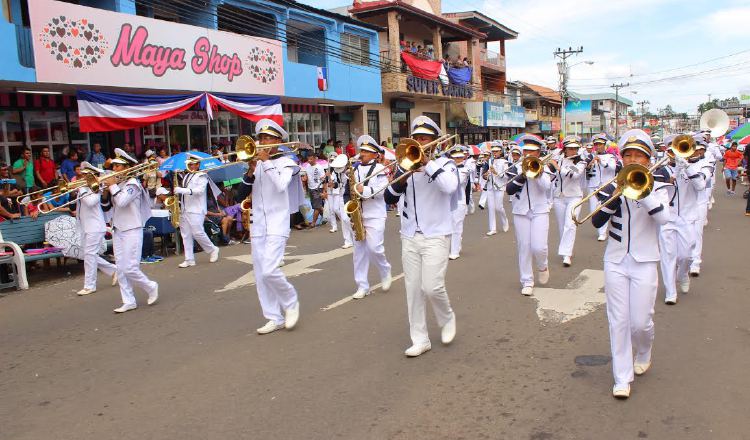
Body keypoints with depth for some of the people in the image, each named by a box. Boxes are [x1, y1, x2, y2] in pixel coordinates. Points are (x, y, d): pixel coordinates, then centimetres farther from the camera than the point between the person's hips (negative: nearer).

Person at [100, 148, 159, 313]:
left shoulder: (132, 183, -10)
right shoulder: (117, 184, 12)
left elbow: (121, 202, -26)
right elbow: (105, 207, 12)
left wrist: (112, 186, -12)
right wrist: (106, 191, -3)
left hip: (132, 231, -8)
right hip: (117, 231, 8)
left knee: (130, 268, -9)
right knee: (121, 269, 7)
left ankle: (151, 287, 14)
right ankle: (129, 301, 13)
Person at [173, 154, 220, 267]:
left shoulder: (202, 176, -4)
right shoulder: (186, 176, 19)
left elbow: (199, 190, -19)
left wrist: (181, 190, -24)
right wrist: (177, 191, 6)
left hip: (196, 210, -7)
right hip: (184, 210, 8)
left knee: (197, 233, -11)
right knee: (186, 235, 4)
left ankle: (213, 250, 11)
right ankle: (189, 259, 7)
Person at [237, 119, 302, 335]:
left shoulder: (285, 162, 0)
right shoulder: (256, 164, 12)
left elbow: (281, 185, -21)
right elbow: (241, 196, 6)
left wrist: (266, 161, -14)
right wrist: (250, 171, -7)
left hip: (277, 225, -6)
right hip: (258, 226, 6)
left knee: (269, 270, -18)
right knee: (260, 275, 6)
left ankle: (291, 302, 9)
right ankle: (275, 318, 17)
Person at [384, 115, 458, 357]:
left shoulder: (445, 164, 0)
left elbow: (450, 186, -23)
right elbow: (389, 198, 1)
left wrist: (428, 163, -18)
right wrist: (403, 175, -13)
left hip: (436, 235, -4)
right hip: (409, 237, 4)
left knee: (432, 287, -11)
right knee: (413, 289, 5)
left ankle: (447, 318, 21)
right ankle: (419, 339, 16)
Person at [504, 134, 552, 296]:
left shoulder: (544, 167, 6)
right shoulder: (516, 168, 5)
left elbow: (546, 187, -12)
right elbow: (509, 189, -10)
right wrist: (523, 174, -17)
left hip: (540, 211, -1)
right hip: (521, 212, 1)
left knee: (539, 247, -10)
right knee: (524, 248, 1)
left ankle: (543, 266, 23)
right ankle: (527, 281, 11)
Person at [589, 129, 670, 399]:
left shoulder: (656, 187, 1)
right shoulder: (614, 186, 4)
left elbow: (664, 217, -19)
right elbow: (597, 222, -5)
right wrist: (612, 199, -19)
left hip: (644, 262, -1)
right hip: (615, 261, 1)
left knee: (641, 322, 1)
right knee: (618, 320, 1)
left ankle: (643, 354, 36)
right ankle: (622, 378, 11)